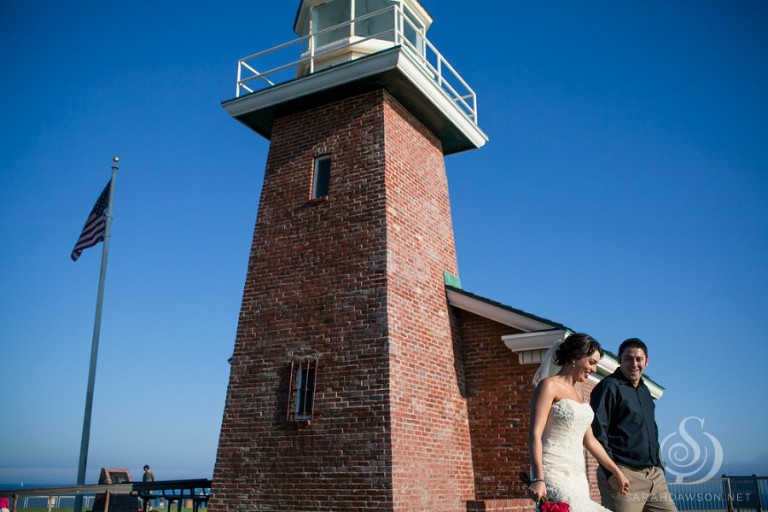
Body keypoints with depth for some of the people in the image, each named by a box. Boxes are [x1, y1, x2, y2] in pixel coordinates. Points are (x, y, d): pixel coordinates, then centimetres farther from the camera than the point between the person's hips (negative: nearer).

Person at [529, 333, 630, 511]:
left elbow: (589, 440, 25)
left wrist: (616, 472, 28)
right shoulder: (549, 385, -5)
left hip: (577, 476, 8)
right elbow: (535, 434, -13)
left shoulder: (577, 394, 20)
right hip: (553, 473, -8)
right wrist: (538, 479, -22)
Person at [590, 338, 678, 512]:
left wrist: (658, 465, 17)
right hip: (624, 474, -8)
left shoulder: (644, 390, 19)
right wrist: (612, 472, -17)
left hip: (654, 474, 8)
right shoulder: (609, 387, -6)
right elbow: (597, 432, -13)